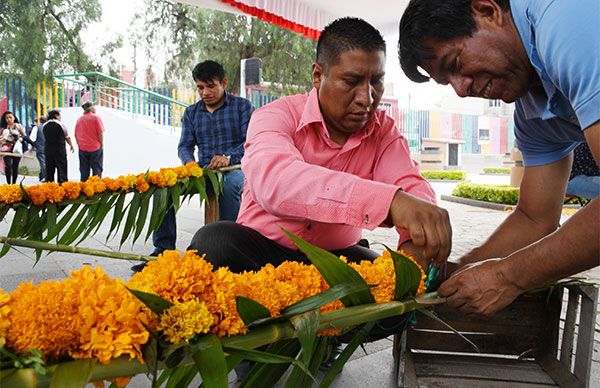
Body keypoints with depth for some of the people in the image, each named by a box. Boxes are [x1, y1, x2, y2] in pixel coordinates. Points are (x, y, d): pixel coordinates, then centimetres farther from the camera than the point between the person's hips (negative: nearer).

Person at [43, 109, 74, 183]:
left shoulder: (44, 126, 7)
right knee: (61, 169, -1)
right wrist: (71, 146, 18)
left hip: (47, 150, 5)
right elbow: (67, 137, 4)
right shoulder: (61, 125, -6)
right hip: (60, 151, -5)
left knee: (49, 171, 9)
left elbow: (45, 137, 16)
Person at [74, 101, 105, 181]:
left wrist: (80, 145, 17)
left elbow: (76, 135, 10)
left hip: (82, 148, 4)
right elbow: (100, 133, -10)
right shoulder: (96, 117, -6)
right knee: (96, 170, 2)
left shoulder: (79, 119, 9)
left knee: (84, 171, 8)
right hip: (95, 148, -4)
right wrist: (101, 144, 0)